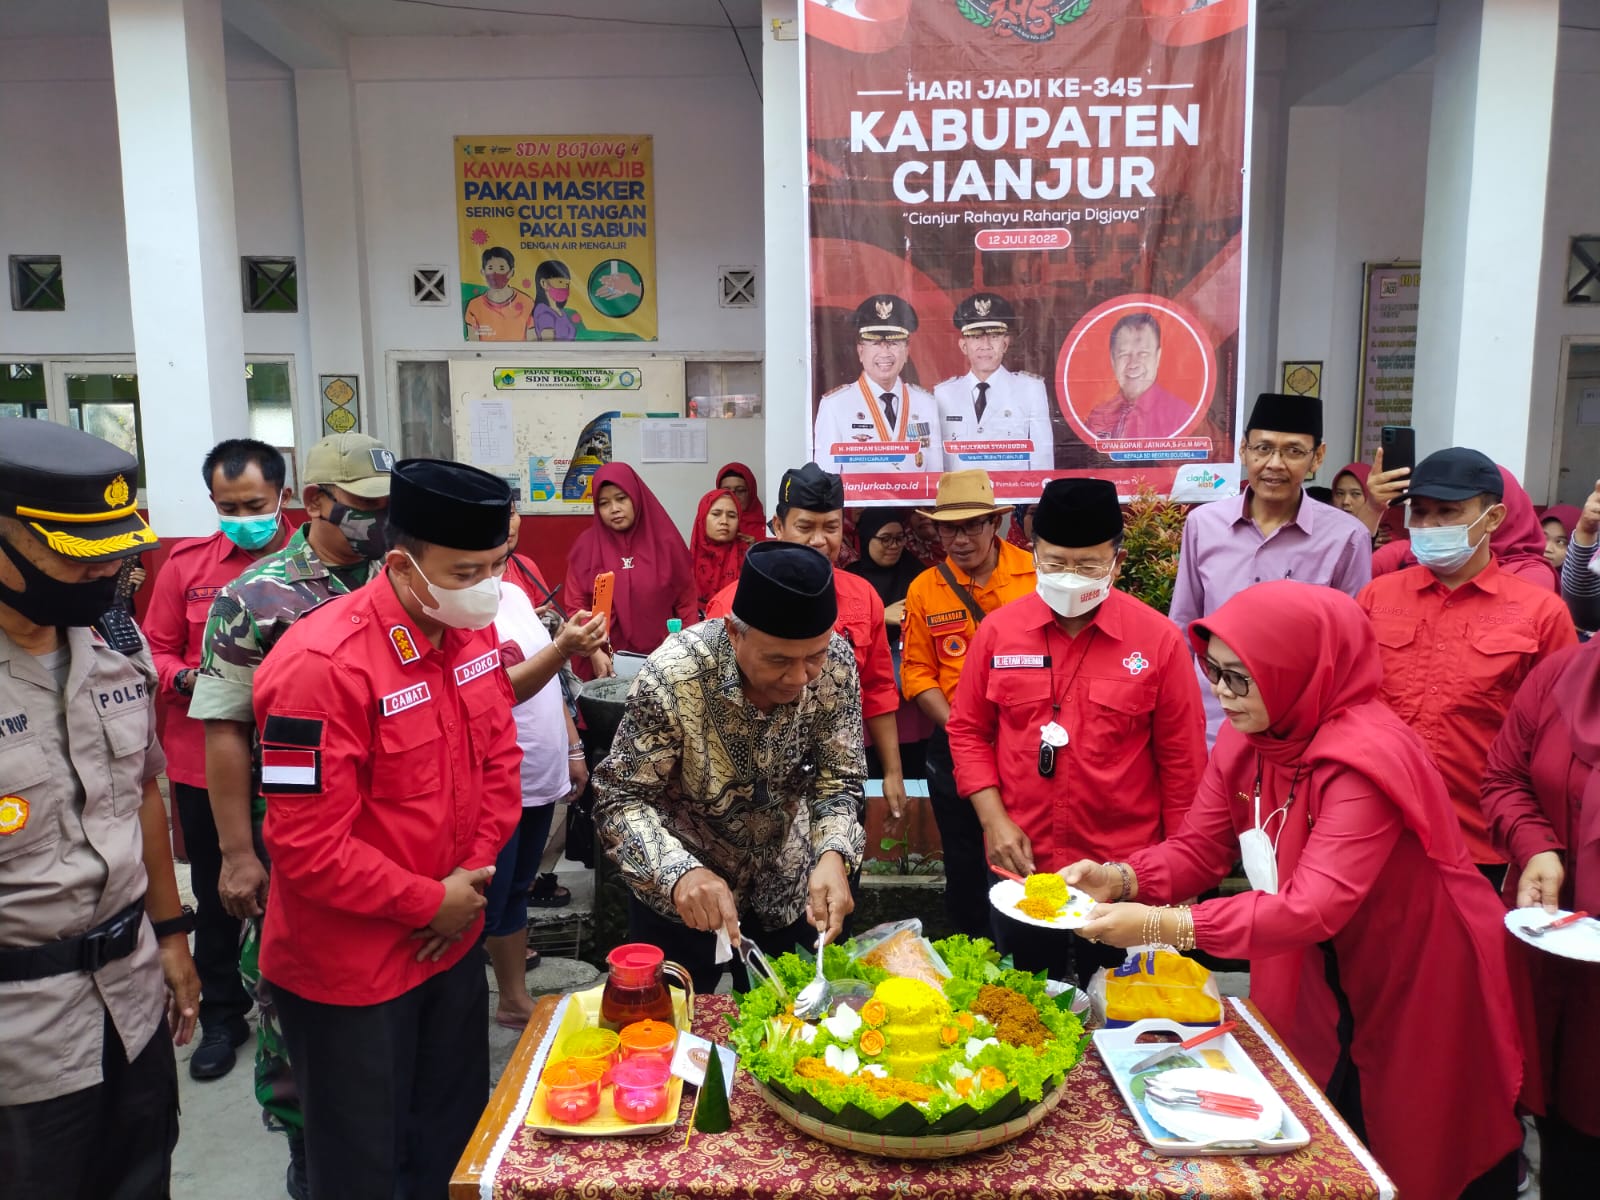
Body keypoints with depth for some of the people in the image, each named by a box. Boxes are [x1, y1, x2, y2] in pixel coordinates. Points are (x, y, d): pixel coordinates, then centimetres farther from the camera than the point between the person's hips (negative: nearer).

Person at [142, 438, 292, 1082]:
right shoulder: (186, 564, 3)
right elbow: (157, 650, 9)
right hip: (203, 762, 3)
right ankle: (222, 1016, 34)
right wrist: (185, 678, -11)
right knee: (215, 896, 15)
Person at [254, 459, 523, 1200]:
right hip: (349, 970, -6)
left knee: (456, 1140, 24)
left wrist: (473, 872, -7)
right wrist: (430, 902, -16)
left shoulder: (474, 631, -4)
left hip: (452, 943, 6)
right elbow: (307, 846, -26)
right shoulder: (321, 665, -27)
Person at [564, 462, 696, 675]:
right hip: (608, 661, 0)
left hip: (662, 657, 0)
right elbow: (577, 606, -1)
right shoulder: (586, 546, 0)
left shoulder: (666, 541, 1)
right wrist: (594, 651, -13)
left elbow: (687, 601, 3)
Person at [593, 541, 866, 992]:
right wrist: (679, 872, -41)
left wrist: (834, 854, -31)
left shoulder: (835, 661, -20)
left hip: (787, 891, 3)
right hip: (678, 892, -3)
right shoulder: (675, 676, -30)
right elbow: (620, 799, -24)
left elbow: (839, 779, -12)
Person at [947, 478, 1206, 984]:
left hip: (1126, 875, -2)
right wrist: (994, 819, -5)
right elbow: (968, 730, 6)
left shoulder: (1159, 639, -8)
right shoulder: (998, 630, -2)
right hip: (1020, 866, 2)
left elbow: (1182, 762, -2)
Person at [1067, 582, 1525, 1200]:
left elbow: (1312, 909, -38)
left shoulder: (1364, 760, -31)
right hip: (1314, 986, 6)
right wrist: (1121, 880, -25)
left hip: (1416, 992, -6)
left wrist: (1164, 926, -44)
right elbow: (1198, 848, -5)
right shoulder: (1245, 740, -7)